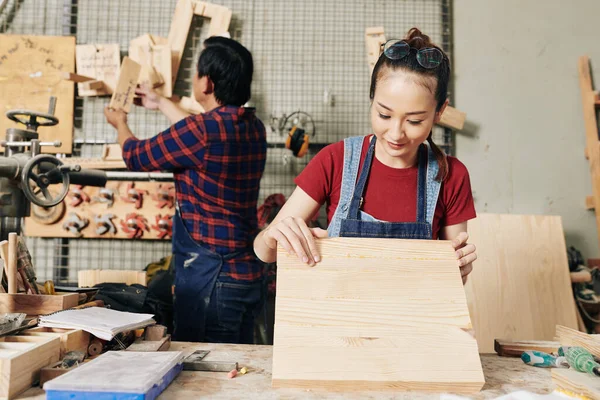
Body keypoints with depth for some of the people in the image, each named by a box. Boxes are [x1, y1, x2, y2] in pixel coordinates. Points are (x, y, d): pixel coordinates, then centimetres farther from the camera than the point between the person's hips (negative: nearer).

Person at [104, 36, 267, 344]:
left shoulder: (202, 131, -19)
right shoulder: (254, 128, 5)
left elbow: (136, 156, -2)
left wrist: (120, 124, 20)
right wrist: (161, 104, 38)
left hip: (210, 277, -8)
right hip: (250, 274, 9)